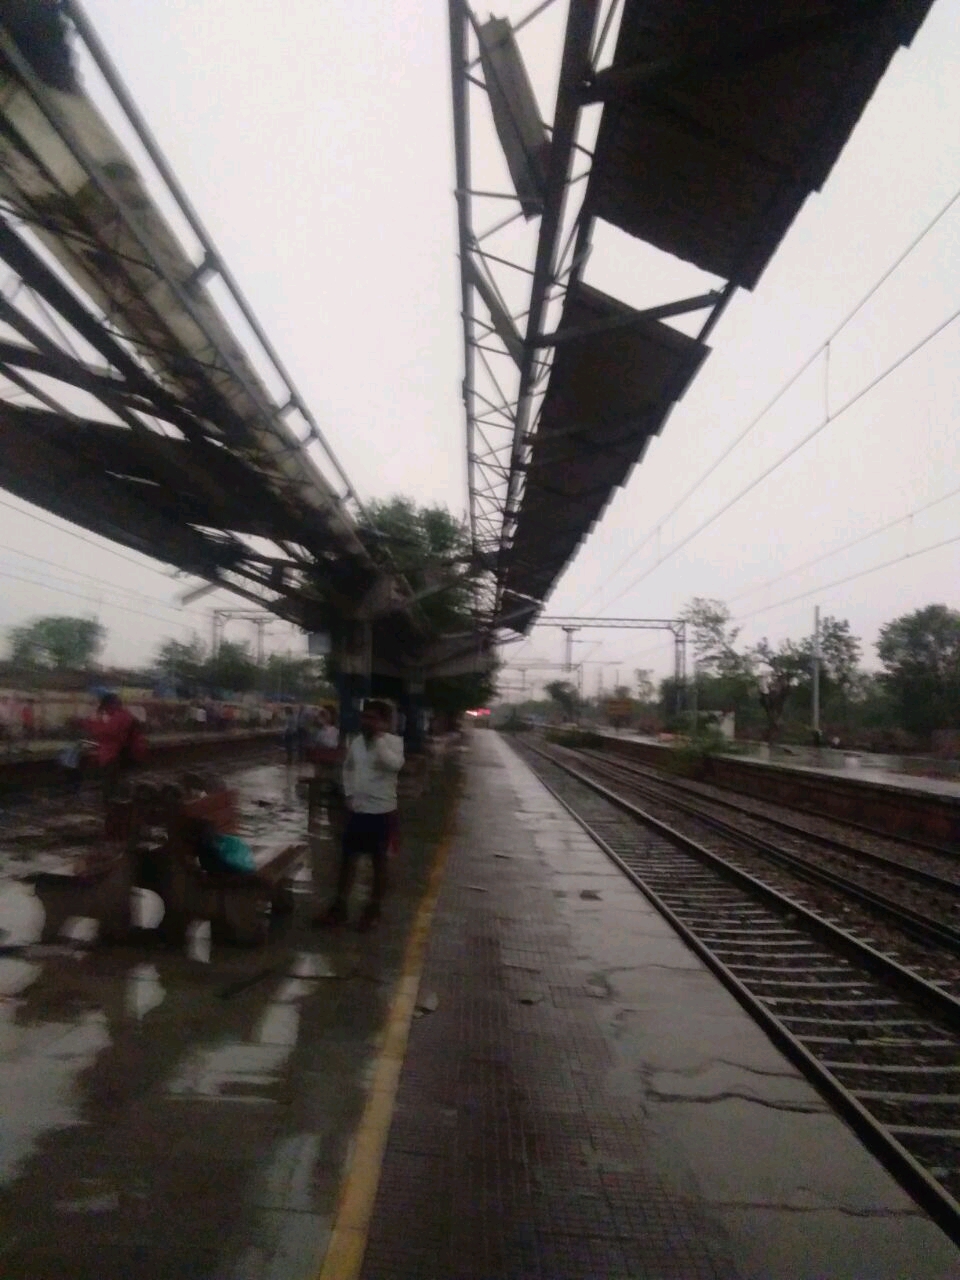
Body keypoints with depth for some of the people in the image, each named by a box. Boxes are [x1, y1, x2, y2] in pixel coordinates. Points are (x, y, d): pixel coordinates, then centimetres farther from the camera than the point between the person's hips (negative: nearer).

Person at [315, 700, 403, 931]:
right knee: (348, 858, 11)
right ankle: (339, 908, 22)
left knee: (379, 861, 8)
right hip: (356, 809, 5)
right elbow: (348, 768, 19)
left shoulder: (393, 742, -11)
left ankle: (373, 910, 22)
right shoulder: (357, 741, 5)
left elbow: (395, 765, -30)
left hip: (382, 810, -5)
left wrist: (379, 738, -25)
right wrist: (348, 794, 6)